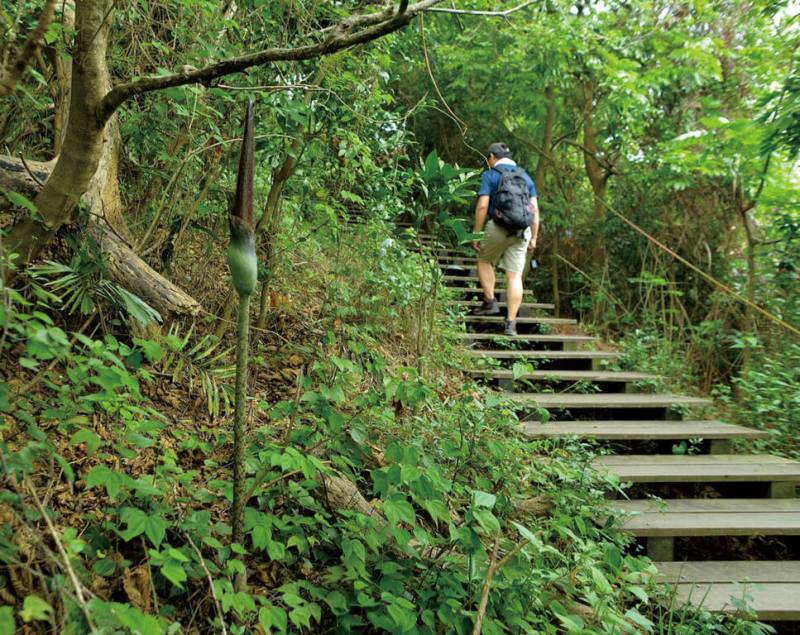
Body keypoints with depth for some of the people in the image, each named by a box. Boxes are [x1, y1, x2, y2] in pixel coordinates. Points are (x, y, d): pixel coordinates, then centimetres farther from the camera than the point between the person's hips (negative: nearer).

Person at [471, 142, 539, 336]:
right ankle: (511, 323, 0)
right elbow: (535, 210, 11)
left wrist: (476, 233, -5)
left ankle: (490, 302, 13)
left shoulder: (489, 175, 1)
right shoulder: (525, 176, 15)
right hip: (521, 231, 4)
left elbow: (482, 206, -9)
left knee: (484, 261, 22)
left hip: (497, 228, -3)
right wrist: (533, 238, 15)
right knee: (515, 276, 2)